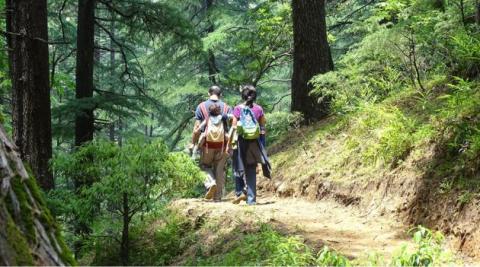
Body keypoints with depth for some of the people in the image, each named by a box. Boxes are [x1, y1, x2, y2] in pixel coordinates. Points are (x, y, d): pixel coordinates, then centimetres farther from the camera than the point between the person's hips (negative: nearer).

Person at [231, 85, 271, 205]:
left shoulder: (238, 109, -4)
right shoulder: (258, 109, 2)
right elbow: (263, 128, 4)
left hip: (241, 141, -2)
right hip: (255, 143, 2)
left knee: (239, 168, 12)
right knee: (251, 171, 9)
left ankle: (240, 192, -5)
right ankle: (251, 199, 7)